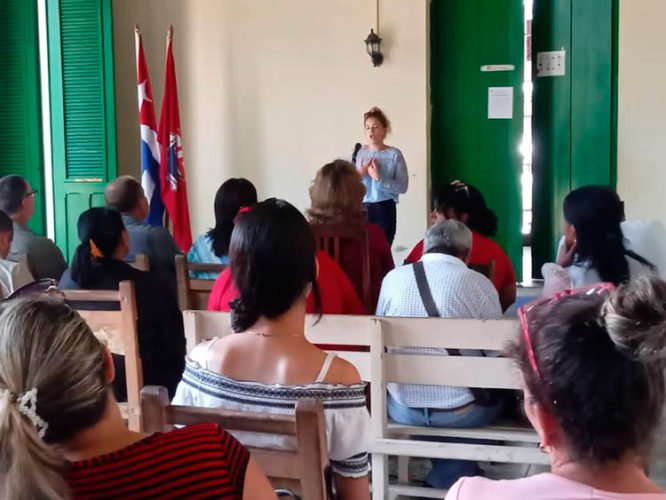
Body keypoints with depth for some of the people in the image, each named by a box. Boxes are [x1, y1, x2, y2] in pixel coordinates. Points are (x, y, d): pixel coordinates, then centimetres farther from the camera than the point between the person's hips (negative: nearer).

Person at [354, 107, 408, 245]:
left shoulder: (394, 154, -4)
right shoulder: (359, 153, 5)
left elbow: (403, 187, -10)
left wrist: (379, 178, -17)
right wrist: (360, 174, -11)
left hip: (384, 210, -2)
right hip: (361, 209, 3)